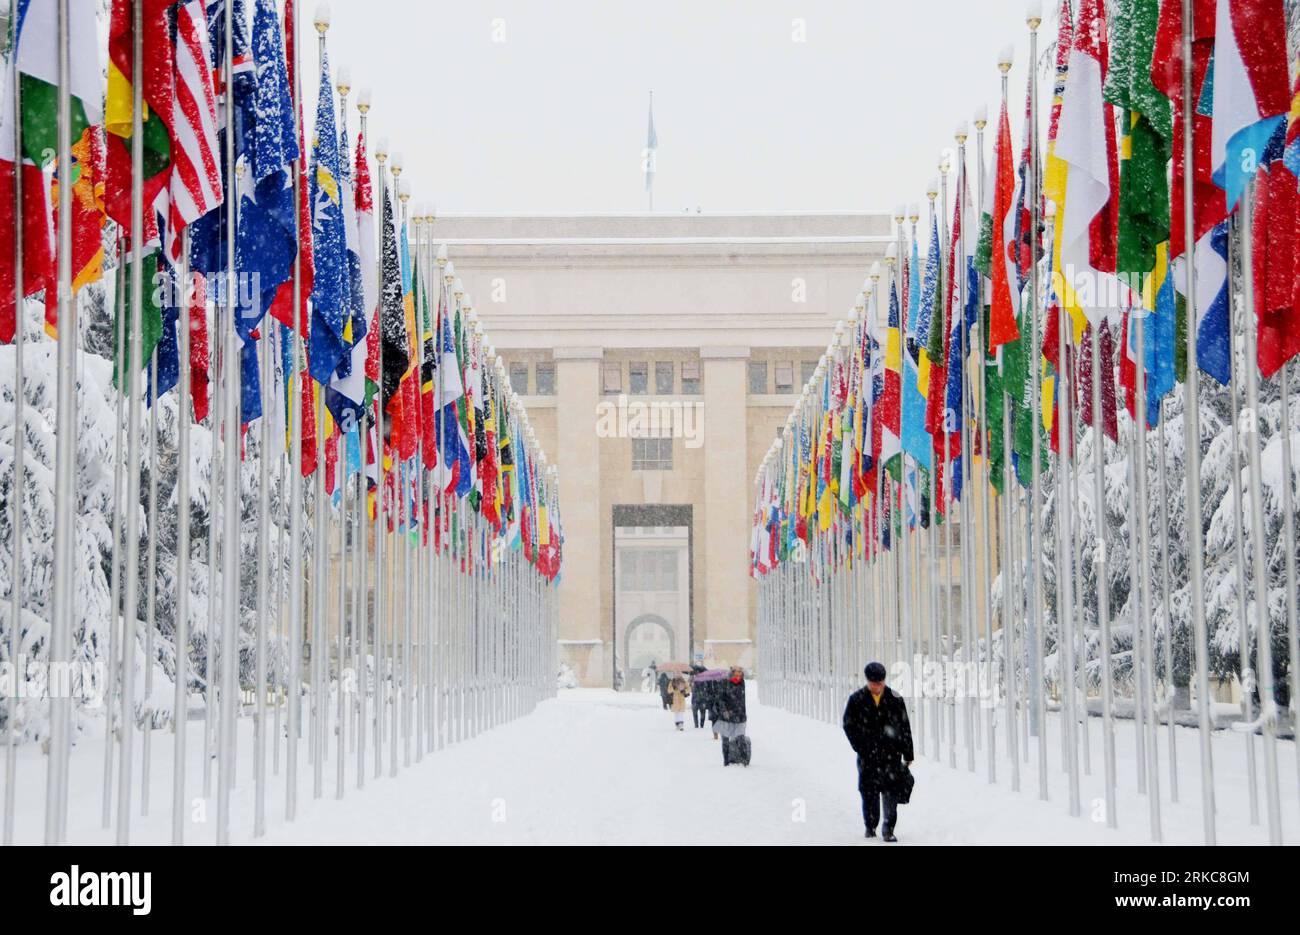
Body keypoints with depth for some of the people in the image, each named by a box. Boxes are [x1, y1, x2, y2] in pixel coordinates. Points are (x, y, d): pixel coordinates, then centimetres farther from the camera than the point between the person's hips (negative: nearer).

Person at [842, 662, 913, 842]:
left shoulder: (895, 699, 1)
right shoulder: (856, 700, 0)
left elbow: (905, 728, 6)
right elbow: (849, 726, 4)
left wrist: (907, 754, 6)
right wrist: (861, 748, -6)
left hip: (891, 754, 0)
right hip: (868, 756, 0)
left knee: (891, 793, -6)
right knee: (869, 793, 6)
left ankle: (888, 829, -1)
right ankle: (870, 827, 20)